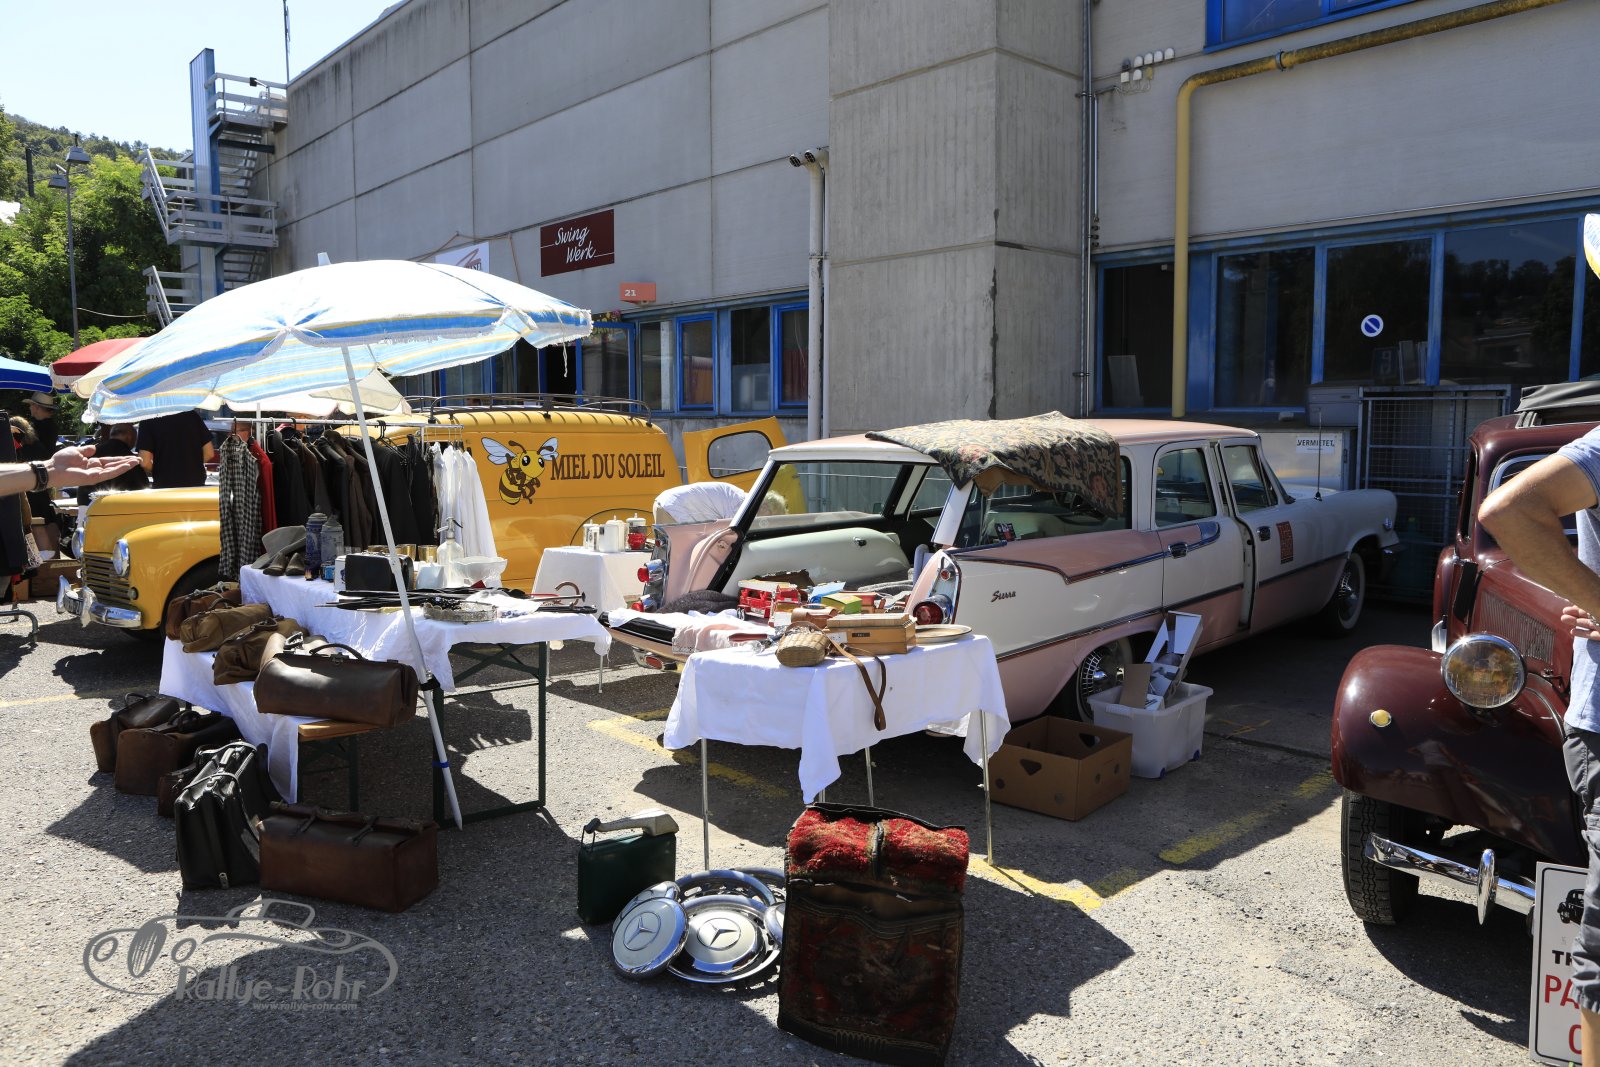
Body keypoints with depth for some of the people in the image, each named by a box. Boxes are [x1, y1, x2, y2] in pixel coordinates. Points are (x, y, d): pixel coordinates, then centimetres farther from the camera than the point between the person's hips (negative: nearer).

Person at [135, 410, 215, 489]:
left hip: (164, 487, -3)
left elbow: (145, 462, -13)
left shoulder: (149, 423, -7)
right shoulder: (193, 416, 2)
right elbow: (209, 453, 3)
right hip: (195, 484, 3)